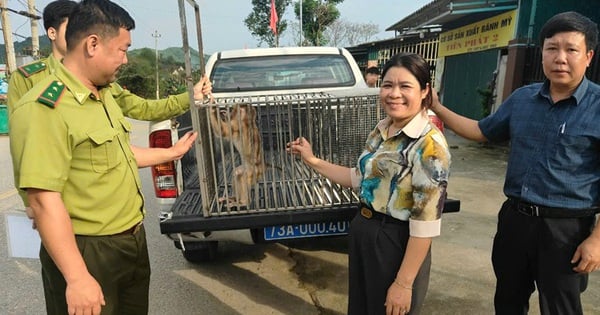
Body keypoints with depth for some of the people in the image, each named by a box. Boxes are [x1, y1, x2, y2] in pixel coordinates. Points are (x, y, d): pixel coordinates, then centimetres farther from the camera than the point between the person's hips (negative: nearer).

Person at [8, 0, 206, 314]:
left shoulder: (104, 94, 7)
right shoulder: (44, 109, -22)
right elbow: (44, 200, -26)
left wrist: (173, 153, 26)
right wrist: (77, 279, -26)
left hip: (133, 241, 9)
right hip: (87, 253, -9)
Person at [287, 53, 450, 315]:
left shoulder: (429, 145, -21)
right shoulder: (380, 131, 2)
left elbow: (425, 224, -21)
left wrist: (404, 283, -19)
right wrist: (313, 161, 7)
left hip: (397, 244, -7)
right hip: (362, 235, 7)